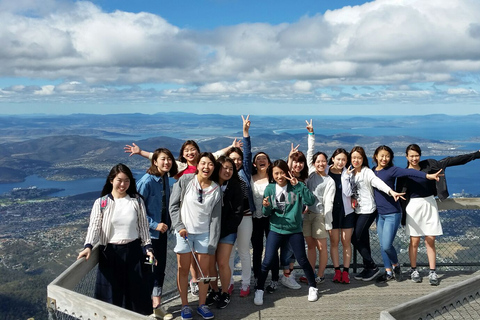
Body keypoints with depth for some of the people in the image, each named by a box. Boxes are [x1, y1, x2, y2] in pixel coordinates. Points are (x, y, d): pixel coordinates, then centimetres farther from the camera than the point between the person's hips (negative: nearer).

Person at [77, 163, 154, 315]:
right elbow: (94, 226, -11)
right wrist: (88, 246, -26)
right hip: (110, 253, -1)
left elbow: (143, 226, 7)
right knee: (111, 293, 5)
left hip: (133, 251, 1)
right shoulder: (101, 203, -2)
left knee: (136, 290, 9)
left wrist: (148, 247, -1)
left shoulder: (137, 201, 3)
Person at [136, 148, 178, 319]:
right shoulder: (147, 181, -19)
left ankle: (156, 305, 22)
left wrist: (167, 223, 5)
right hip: (149, 233, -7)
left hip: (162, 230, 7)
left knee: (160, 267, 10)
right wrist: (154, 224, -19)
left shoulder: (165, 179, 3)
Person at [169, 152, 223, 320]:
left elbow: (216, 217, 0)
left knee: (204, 270, 6)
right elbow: (173, 205, -2)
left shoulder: (216, 189, -1)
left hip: (204, 234, 2)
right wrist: (179, 226, -11)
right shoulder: (185, 180, -6)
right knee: (183, 270, 6)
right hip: (184, 232, -1)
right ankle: (185, 305, 19)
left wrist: (212, 244, -4)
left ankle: (202, 304, 21)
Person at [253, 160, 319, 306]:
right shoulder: (269, 189, -1)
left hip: (295, 230, 0)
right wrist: (266, 207, -24)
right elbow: (266, 213, -1)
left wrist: (298, 185, -26)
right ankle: (259, 290, 13)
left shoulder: (296, 187, -5)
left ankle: (313, 287, 28)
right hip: (275, 230, 1)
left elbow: (311, 201, -20)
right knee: (268, 261, -4)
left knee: (302, 260, 7)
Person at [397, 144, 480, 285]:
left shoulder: (429, 165, 3)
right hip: (413, 206, -1)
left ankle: (432, 272, 9)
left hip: (429, 205, 1)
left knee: (430, 241, 2)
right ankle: (413, 270, 16)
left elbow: (450, 161, 3)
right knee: (414, 242, 2)